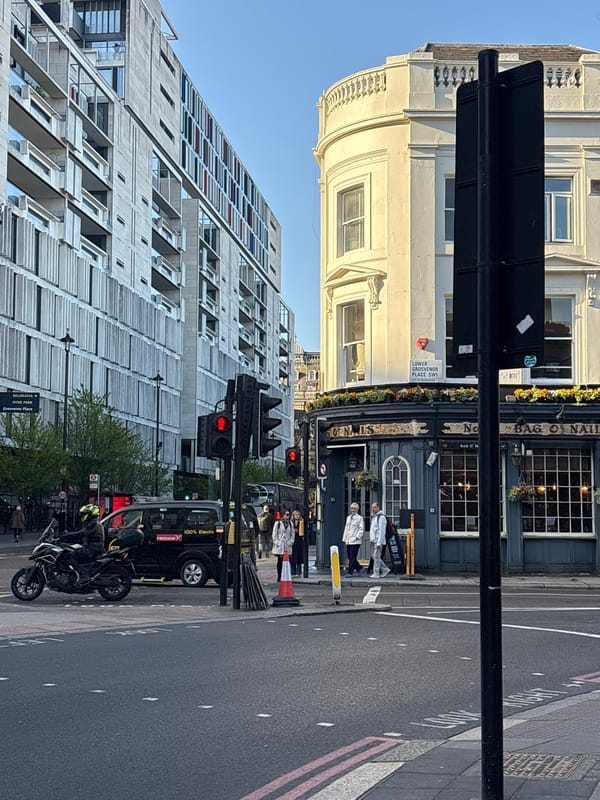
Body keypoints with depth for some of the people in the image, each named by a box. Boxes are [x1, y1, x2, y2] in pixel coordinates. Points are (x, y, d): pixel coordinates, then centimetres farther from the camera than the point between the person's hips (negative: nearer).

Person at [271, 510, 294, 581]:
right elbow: (274, 534, 0)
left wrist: (291, 542, 3)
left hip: (287, 546, 3)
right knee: (280, 561, -2)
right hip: (280, 545, -3)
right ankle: (279, 576, 2)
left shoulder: (290, 524, 12)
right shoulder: (278, 523, 0)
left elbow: (292, 534, 15)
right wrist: (276, 542, -7)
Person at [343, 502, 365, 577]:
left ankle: (350, 572, -3)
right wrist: (344, 539, 17)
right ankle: (360, 569, 20)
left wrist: (357, 537, -16)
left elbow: (361, 529, -8)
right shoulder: (348, 517, 17)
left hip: (355, 541, -7)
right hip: (348, 541, 7)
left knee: (352, 558, -7)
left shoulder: (359, 518, -4)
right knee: (350, 557, 7)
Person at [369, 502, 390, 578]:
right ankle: (385, 569, 19)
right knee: (374, 556, 10)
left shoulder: (381, 517, -12)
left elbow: (382, 531, -17)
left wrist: (379, 542, -22)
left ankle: (376, 573, -4)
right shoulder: (373, 517, 18)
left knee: (376, 556, -8)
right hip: (373, 540, 10)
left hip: (378, 540, -10)